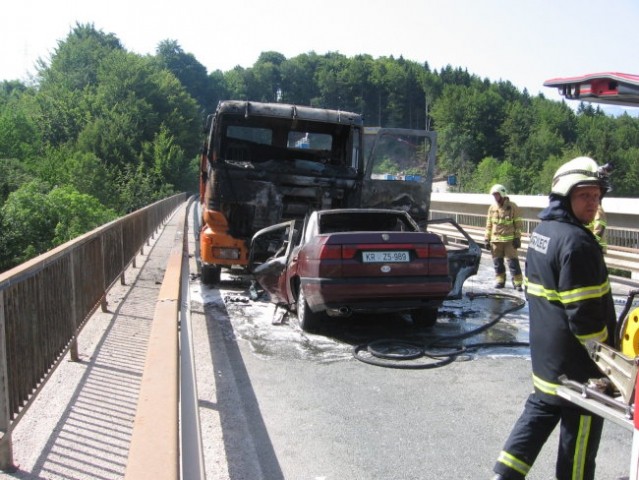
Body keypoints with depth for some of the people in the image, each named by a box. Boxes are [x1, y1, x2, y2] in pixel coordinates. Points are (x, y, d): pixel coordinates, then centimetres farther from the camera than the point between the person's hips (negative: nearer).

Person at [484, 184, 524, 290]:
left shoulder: (512, 206, -3)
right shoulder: (492, 208, 8)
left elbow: (518, 224, -1)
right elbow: (489, 225, 12)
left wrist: (517, 238, -6)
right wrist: (487, 239, 8)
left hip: (509, 240, -4)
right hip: (495, 240, 4)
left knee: (513, 262, -4)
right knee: (497, 262, 9)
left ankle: (517, 282, 1)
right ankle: (500, 280, 21)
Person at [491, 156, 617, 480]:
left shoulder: (541, 232, 8)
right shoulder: (577, 241, -23)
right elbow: (584, 312, -24)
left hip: (544, 351, 9)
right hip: (576, 360, -9)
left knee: (539, 411, 20)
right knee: (580, 428, 8)